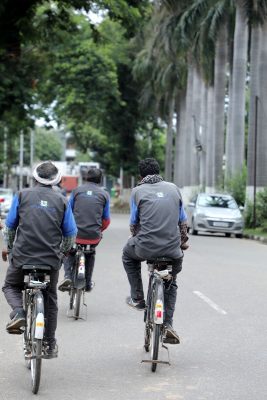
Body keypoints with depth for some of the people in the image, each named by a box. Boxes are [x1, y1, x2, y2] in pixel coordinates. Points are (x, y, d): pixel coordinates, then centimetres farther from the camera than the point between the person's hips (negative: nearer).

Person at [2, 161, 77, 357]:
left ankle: (19, 312, -7)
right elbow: (71, 234, 8)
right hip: (51, 259, 1)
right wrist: (63, 252, 26)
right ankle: (50, 344, 23)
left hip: (22, 255, -1)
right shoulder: (62, 201, 5)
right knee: (50, 298, 18)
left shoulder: (22, 195, 4)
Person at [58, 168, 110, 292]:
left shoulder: (77, 190, 5)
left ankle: (67, 275, 3)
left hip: (76, 234, -1)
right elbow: (106, 220, 8)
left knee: (69, 252, 28)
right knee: (90, 254, 31)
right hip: (94, 236, 1)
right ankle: (88, 283, 32)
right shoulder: (104, 194, 5)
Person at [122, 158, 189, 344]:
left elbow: (134, 223, 10)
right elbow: (183, 221, 16)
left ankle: (137, 298, 29)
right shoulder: (173, 188, 12)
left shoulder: (138, 191, 5)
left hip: (146, 247, -2)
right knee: (171, 283, 28)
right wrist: (183, 241, 32)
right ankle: (168, 324, 16)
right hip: (172, 249, 2)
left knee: (128, 254, 33)